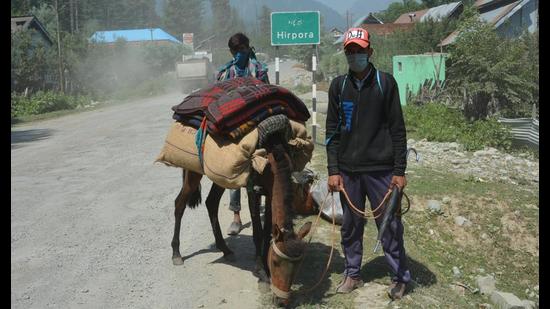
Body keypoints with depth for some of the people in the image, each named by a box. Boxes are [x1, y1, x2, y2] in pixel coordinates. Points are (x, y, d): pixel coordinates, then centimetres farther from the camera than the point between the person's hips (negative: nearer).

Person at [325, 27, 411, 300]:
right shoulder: (338, 86, 7)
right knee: (350, 226, 11)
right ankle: (352, 274, 26)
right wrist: (333, 170, -1)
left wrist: (399, 171, -5)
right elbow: (332, 131, 6)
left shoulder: (385, 83, 0)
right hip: (348, 171, 3)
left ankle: (400, 277, 20)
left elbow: (397, 130, -1)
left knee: (390, 225, 4)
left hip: (381, 169, -2)